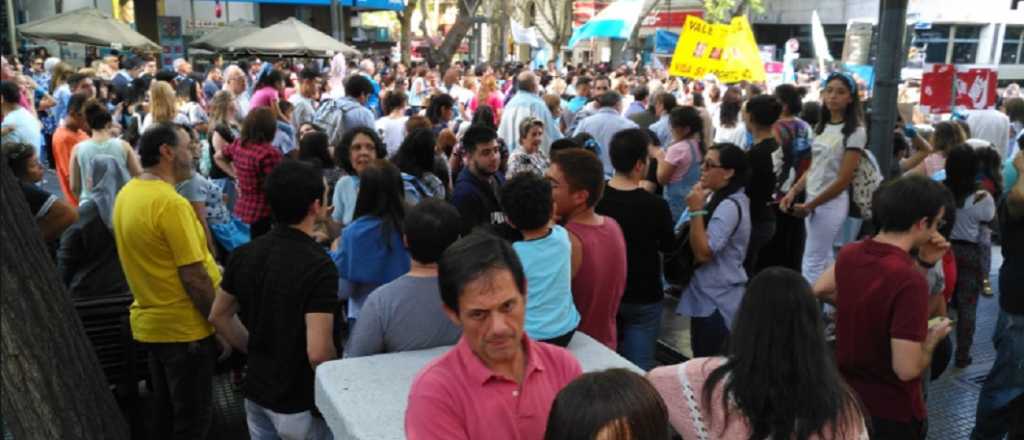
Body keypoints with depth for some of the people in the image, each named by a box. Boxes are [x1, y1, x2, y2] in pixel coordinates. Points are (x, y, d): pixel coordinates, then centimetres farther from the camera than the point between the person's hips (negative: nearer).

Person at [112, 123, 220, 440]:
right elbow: (193, 277, -23)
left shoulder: (127, 194, 5)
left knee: (166, 411, 22)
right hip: (183, 327, -9)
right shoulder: (171, 203, -23)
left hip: (149, 321, 9)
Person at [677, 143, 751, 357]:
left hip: (717, 301, -10)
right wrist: (698, 208, 4)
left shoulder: (729, 206, -21)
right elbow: (700, 247, 16)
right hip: (712, 296, 10)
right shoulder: (722, 199, 11)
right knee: (705, 361, 18)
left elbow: (703, 253, -24)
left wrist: (696, 211, -26)